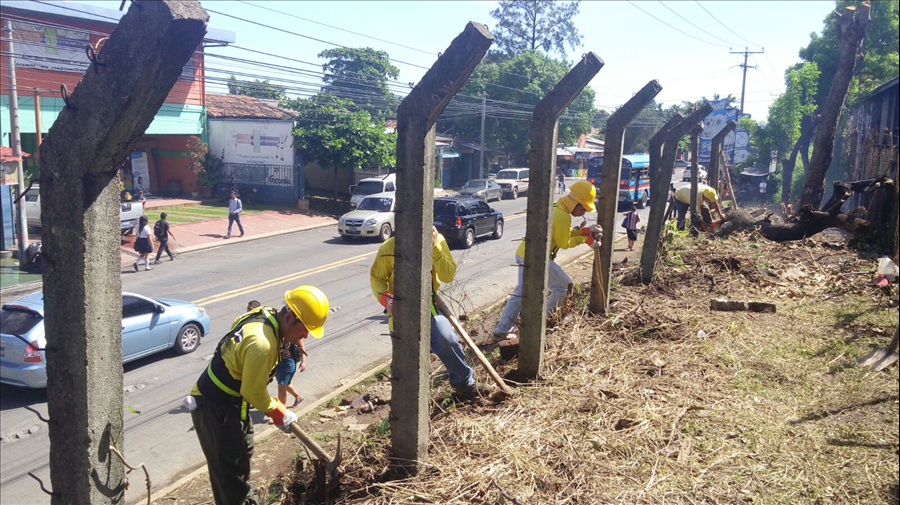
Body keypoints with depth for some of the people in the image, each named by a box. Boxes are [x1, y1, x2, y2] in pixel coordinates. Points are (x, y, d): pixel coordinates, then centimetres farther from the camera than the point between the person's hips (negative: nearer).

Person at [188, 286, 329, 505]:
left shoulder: (263, 316, -3)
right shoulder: (262, 343, -33)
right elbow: (253, 391, -22)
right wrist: (278, 413, -6)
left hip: (226, 402, 10)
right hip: (215, 410, -10)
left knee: (242, 454, 27)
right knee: (230, 470, 1)